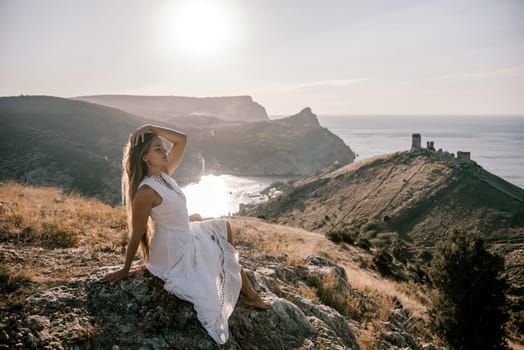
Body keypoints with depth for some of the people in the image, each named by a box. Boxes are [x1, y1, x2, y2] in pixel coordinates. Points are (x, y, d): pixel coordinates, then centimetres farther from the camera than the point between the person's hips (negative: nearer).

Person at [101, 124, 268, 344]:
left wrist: (152, 129, -13)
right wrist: (125, 271, -14)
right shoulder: (146, 192, -29)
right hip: (172, 251, -11)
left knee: (223, 228, 24)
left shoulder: (163, 174, -3)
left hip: (186, 238, 11)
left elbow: (181, 140, -1)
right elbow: (136, 234, -22)